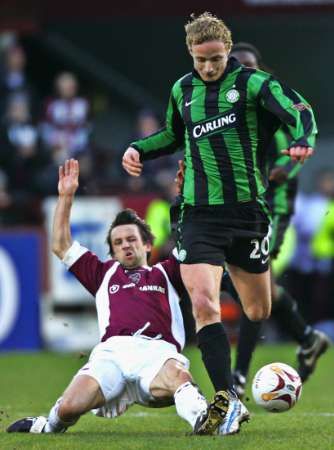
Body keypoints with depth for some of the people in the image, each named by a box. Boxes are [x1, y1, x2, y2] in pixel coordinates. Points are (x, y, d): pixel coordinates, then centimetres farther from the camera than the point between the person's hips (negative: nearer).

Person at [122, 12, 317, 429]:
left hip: (248, 210, -2)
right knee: (202, 302, -18)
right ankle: (227, 399, -20)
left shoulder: (251, 82, -3)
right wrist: (139, 148, 13)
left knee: (258, 312, 9)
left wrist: (303, 138, -39)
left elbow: (297, 108, -18)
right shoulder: (183, 90, 11)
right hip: (200, 215, 2)